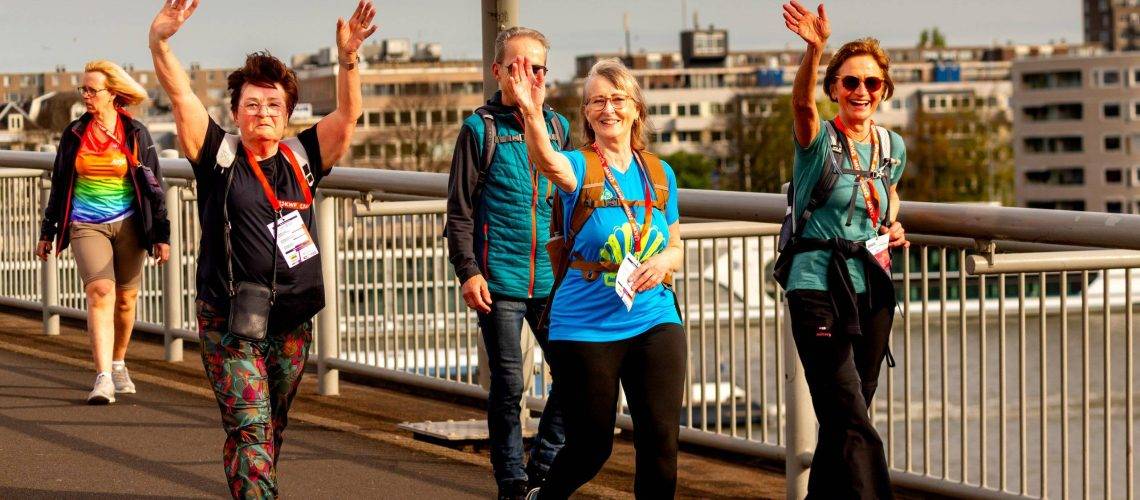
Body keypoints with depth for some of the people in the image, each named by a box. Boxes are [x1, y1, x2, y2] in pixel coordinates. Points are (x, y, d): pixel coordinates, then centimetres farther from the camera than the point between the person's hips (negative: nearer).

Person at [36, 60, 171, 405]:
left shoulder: (136, 134, 0)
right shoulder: (75, 133, 5)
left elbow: (153, 186, 4)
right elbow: (59, 184, 12)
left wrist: (161, 235, 1)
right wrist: (47, 233, 14)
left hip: (128, 224, 0)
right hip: (86, 225, 0)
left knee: (126, 299, 8)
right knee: (101, 292, -17)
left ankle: (118, 364, 32)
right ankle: (103, 378, -25)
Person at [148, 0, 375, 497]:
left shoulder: (302, 158, 7)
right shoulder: (220, 156, -1)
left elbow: (347, 115, -4)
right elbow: (181, 95, -12)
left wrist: (348, 59, -20)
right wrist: (159, 42, -28)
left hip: (292, 324, 4)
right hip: (230, 324, -4)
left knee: (272, 428, 14)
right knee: (249, 427, -12)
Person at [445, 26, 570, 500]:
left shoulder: (557, 125, 11)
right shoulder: (480, 128, -1)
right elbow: (460, 210, -2)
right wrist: (468, 271, -11)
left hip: (553, 281, 4)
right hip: (500, 281, -4)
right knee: (507, 386, 1)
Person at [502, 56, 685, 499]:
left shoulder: (660, 174, 7)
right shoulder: (580, 168, -7)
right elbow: (549, 163, -32)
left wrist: (663, 261, -8)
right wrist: (532, 114, -52)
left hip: (654, 320, 3)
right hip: (585, 327, -3)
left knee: (660, 440, -7)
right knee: (591, 446, 8)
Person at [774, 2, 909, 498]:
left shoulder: (892, 146, 9)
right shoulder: (819, 139, -7)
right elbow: (802, 101, -29)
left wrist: (892, 228, 8)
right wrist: (815, 49, -47)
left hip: (872, 288, 6)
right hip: (817, 285, -6)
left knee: (845, 420, 14)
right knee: (853, 424, -15)